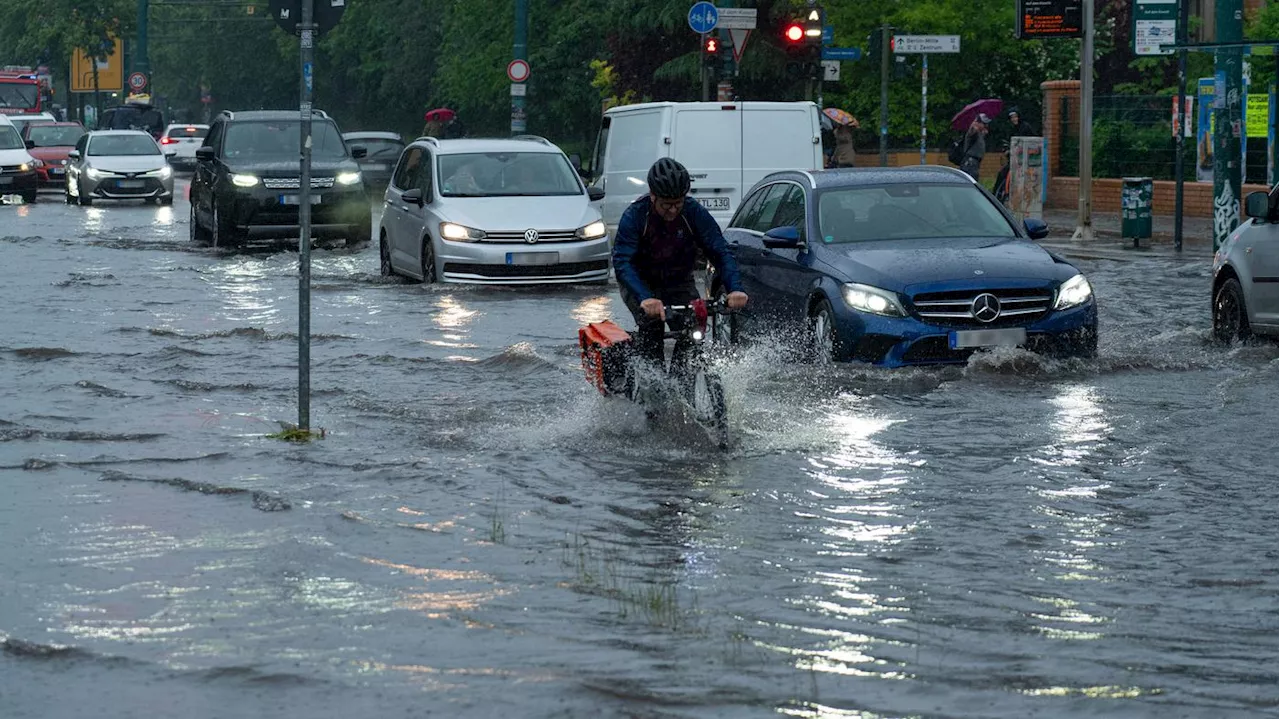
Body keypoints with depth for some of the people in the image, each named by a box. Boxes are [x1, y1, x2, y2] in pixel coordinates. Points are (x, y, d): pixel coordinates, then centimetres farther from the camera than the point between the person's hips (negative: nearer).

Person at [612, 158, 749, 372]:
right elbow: (622, 262, -35)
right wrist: (645, 298, -51)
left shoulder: (695, 213, -19)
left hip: (679, 283, 2)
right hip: (640, 284, -2)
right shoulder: (634, 216, -25)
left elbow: (720, 252, -22)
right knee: (651, 324, -28)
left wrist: (735, 288, -41)